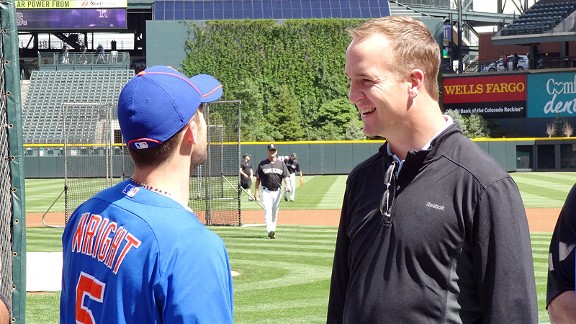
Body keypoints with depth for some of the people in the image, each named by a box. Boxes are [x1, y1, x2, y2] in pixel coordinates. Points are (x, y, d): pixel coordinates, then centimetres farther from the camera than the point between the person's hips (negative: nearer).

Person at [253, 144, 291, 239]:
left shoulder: (281, 163, 7)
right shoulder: (262, 163, 2)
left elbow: (285, 176, 0)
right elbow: (258, 178, 4)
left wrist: (287, 185, -19)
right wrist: (256, 191, -2)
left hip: (277, 191, 3)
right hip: (266, 191, -3)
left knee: (275, 212, 9)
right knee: (267, 211, -16)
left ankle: (273, 230, 20)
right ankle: (269, 231, -25)